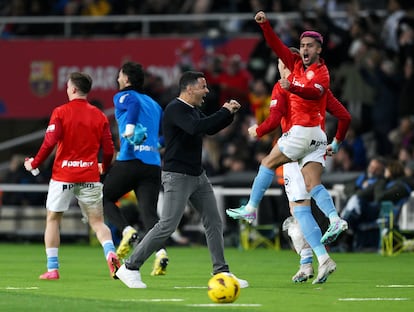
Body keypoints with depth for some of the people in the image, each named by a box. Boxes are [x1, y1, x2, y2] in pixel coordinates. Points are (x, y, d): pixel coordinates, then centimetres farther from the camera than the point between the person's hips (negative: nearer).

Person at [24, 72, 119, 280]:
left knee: (53, 220, 13)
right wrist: (103, 167, 24)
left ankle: (52, 268, 8)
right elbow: (108, 149, 4)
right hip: (89, 176, 2)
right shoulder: (99, 116, 5)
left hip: (63, 176, -2)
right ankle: (110, 253, -21)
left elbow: (50, 142, -11)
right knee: (97, 222, 7)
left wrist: (34, 163, 3)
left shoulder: (60, 113, -4)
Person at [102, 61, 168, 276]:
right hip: (153, 164, 5)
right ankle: (160, 252, -23)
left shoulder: (122, 97, 6)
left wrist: (130, 127, -26)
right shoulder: (154, 104, 24)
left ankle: (127, 232, -9)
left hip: (130, 160, -5)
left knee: (104, 198, 14)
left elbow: (133, 103, -18)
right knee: (149, 212, 0)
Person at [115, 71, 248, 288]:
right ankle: (129, 268, -3)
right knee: (167, 226, -11)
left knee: (214, 222, 7)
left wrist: (229, 113, 7)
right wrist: (224, 112, -22)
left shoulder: (193, 110, 13)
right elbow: (196, 128, -31)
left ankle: (221, 272, 13)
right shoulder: (175, 109, -16)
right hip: (177, 176, -10)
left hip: (197, 175, 10)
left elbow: (210, 129, 23)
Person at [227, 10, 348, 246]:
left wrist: (293, 87, -45)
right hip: (316, 137, 8)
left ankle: (251, 209, 9)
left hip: (304, 129, -8)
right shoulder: (297, 64, 13)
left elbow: (315, 92, -29)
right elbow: (277, 45, 14)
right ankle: (335, 220, -15)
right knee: (313, 185, -2)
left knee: (268, 163, 4)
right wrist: (264, 24, 2)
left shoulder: (321, 72, -9)